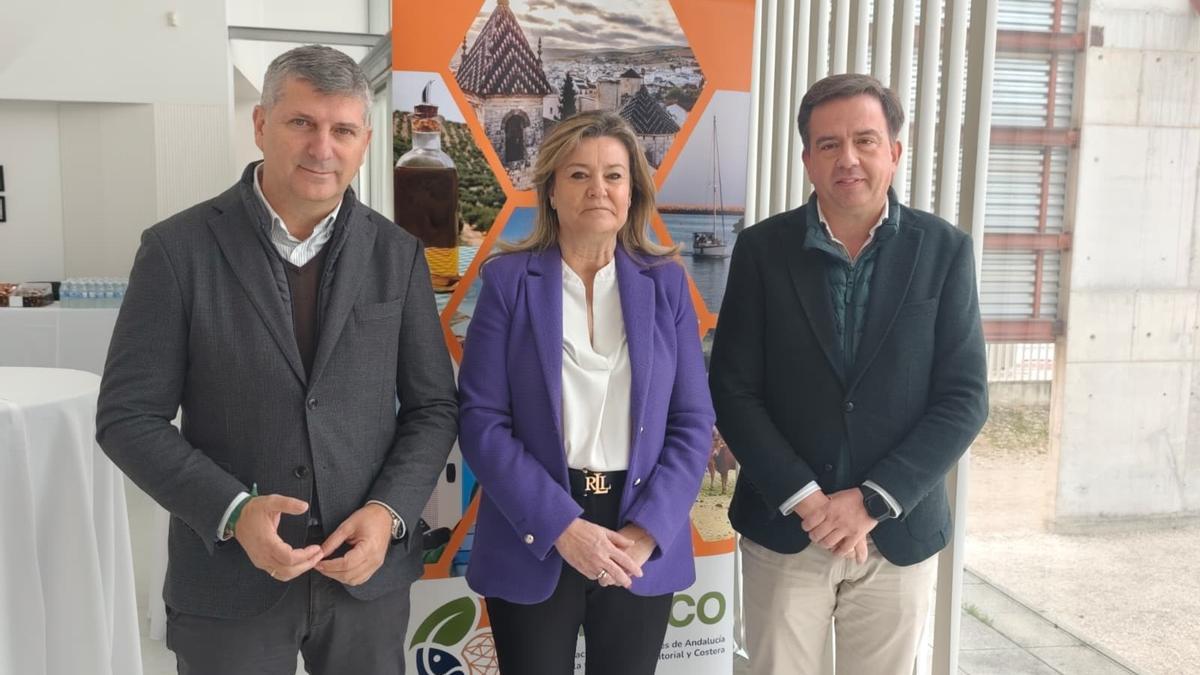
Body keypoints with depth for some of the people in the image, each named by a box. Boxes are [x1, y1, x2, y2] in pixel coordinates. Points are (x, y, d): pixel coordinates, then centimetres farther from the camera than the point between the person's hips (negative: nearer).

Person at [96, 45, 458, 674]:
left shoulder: (397, 255, -1)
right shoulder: (178, 249, -7)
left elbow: (432, 405, 3)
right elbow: (128, 416, -6)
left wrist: (389, 512, -11)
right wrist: (233, 511, -17)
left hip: (367, 570, 2)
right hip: (227, 576, -1)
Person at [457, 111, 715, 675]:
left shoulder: (665, 281, 2)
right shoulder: (507, 279, -3)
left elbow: (694, 421, 0)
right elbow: (481, 421, -8)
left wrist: (646, 530, -11)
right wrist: (561, 526, -16)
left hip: (642, 546, 2)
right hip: (534, 541, -2)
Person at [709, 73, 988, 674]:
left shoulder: (944, 250, -3)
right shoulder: (762, 249, -4)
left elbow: (964, 398, -5)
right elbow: (732, 392, -5)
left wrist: (873, 501, -13)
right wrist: (804, 499, -13)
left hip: (899, 532, 1)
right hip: (783, 527, 0)